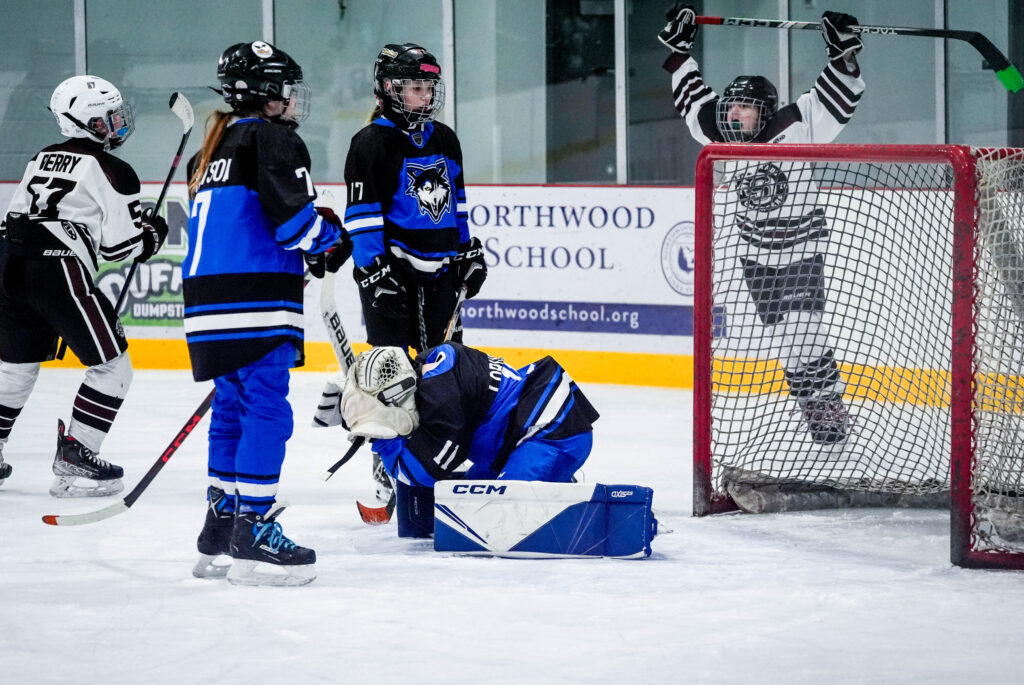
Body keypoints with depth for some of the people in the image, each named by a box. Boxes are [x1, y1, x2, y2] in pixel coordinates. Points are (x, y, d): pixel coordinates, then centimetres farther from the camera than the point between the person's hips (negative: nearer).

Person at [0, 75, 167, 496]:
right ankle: (74, 461, -3)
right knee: (112, 366, 2)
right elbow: (121, 244, -5)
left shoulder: (42, 161, 20)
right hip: (59, 273, -8)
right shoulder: (112, 172, -3)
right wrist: (153, 233, 16)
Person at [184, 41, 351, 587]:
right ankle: (253, 531, -11)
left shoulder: (214, 148, 22)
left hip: (209, 297, 9)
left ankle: (220, 531, 17)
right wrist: (332, 240, 3)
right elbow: (291, 214, -16)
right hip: (257, 302, -9)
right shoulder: (272, 139, -6)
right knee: (266, 410, -8)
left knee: (232, 409, 15)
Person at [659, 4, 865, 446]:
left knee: (802, 332, -15)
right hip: (757, 254, 4)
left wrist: (843, 53, -31)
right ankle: (814, 397, 8)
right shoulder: (721, 136, -3)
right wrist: (678, 46, 8)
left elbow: (835, 100, -19)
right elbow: (693, 97, 10)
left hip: (802, 247, -4)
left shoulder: (793, 131, -15)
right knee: (784, 335, 0)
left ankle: (828, 407, -10)